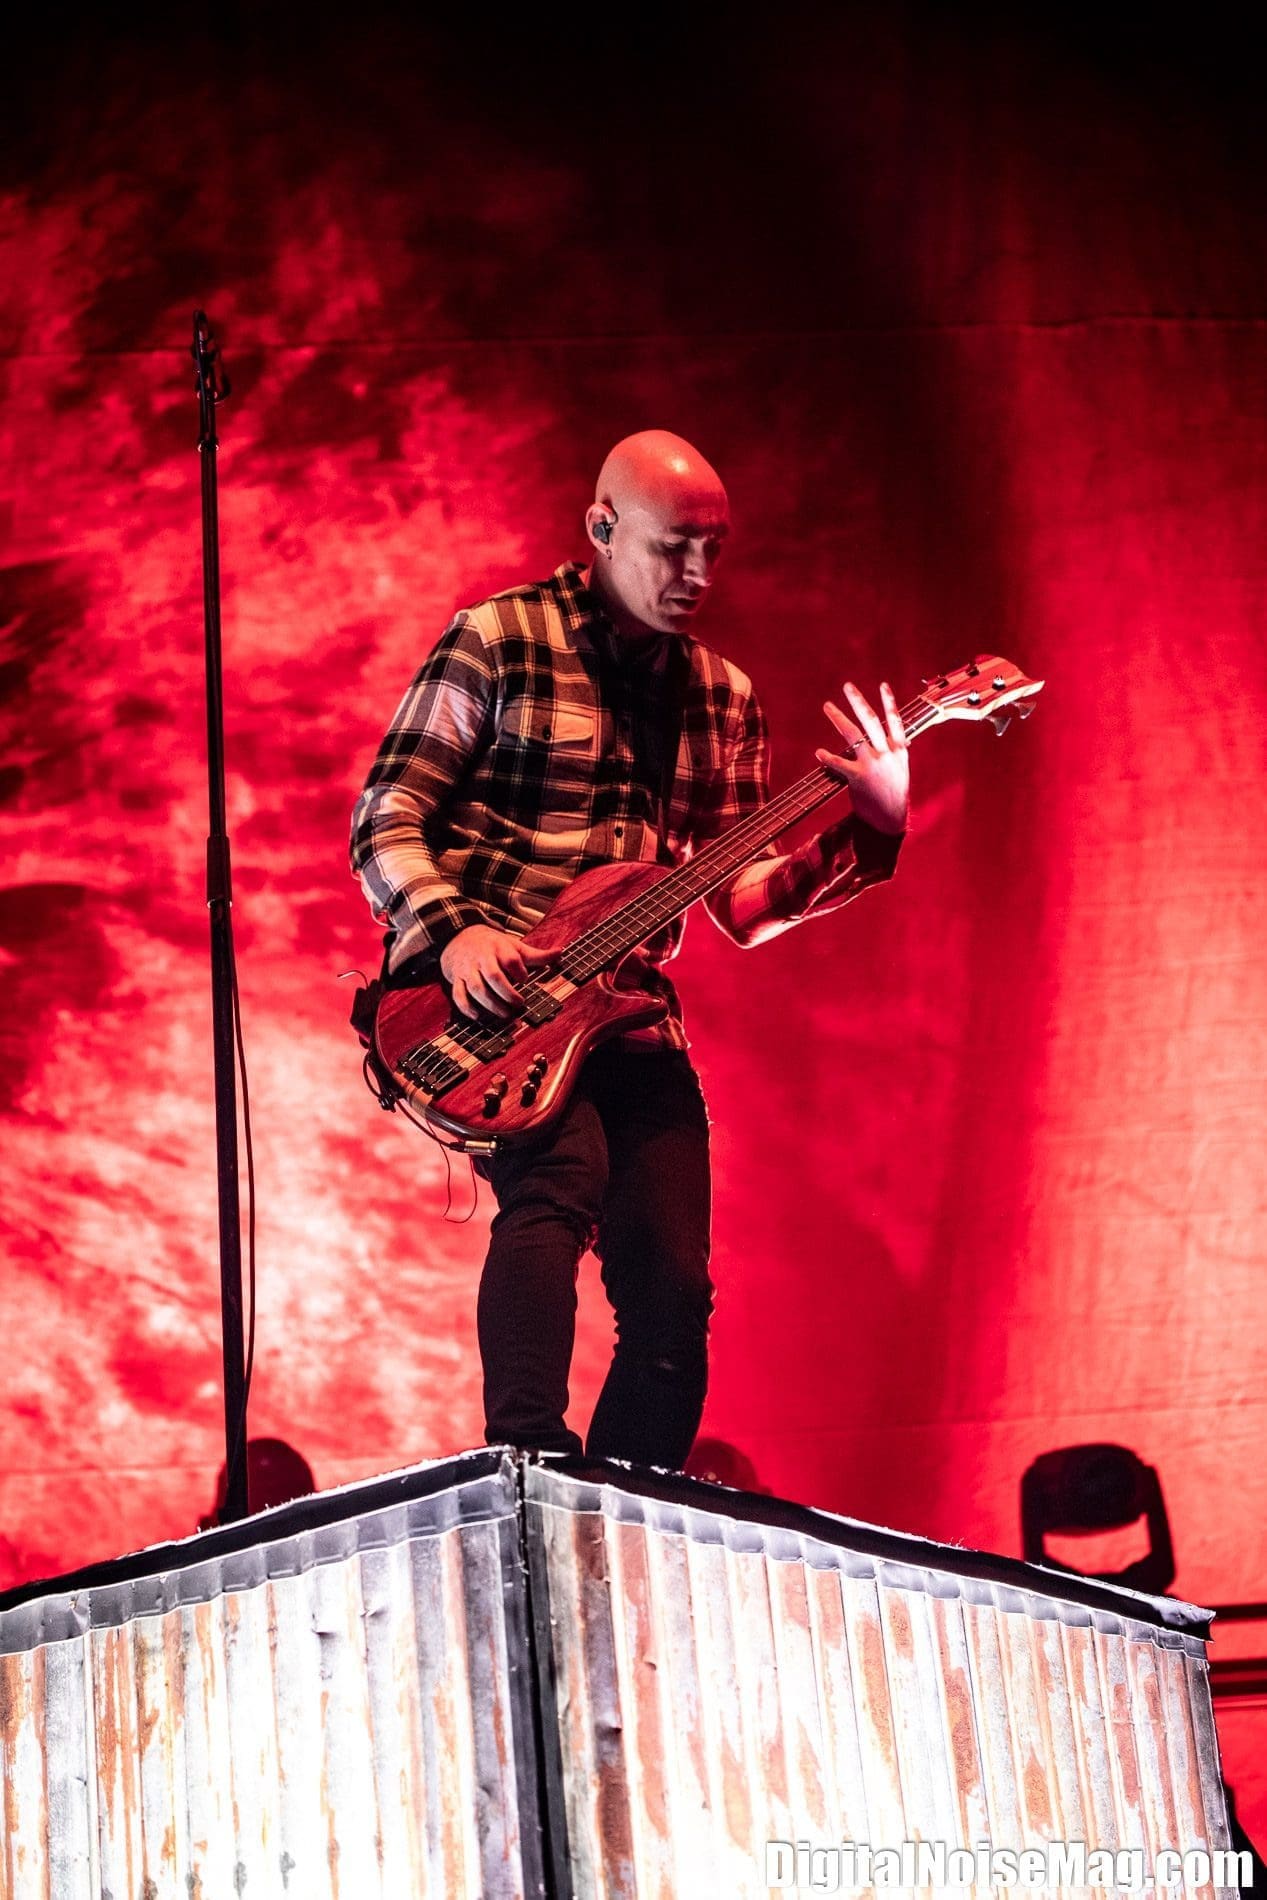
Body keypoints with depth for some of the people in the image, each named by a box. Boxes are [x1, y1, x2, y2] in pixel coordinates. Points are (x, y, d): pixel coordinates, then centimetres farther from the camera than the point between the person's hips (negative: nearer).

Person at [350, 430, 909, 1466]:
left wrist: (868, 831, -2)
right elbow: (386, 820, -3)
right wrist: (450, 931, -20)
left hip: (629, 1013, 5)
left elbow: (743, 898, 13)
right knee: (560, 1182, -32)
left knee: (673, 1293, -5)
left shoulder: (721, 695, 15)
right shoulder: (499, 641, -1)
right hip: (486, 996, -5)